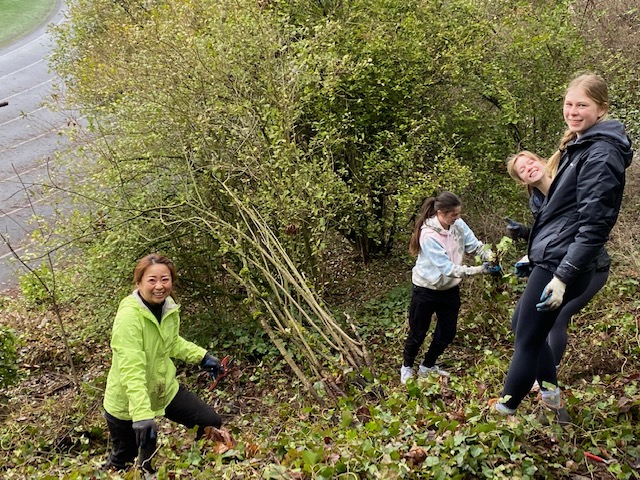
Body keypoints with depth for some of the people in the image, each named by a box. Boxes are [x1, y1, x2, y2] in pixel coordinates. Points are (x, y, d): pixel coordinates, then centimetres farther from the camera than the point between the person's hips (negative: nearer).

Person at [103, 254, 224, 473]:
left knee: (211, 423, 5)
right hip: (127, 403, -6)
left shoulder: (169, 307, -7)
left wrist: (202, 356, 8)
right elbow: (131, 371, -37)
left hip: (165, 389, 6)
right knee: (123, 462, 11)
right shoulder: (128, 317, -29)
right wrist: (142, 415, -44)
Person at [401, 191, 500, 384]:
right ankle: (407, 367, 35)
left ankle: (428, 366, 36)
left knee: (447, 333, 13)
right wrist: (481, 269, -33)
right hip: (426, 290, -6)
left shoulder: (458, 225, -11)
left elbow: (475, 245, -7)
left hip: (450, 289, 6)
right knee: (418, 333, 10)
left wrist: (491, 258, -27)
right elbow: (448, 268, -31)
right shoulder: (428, 235, -30)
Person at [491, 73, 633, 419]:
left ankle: (503, 412, 13)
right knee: (524, 325, 19)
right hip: (549, 258, 10)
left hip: (561, 262, -10)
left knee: (528, 339, 0)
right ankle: (552, 400, 31)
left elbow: (594, 224, -22)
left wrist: (563, 276, -24)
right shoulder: (580, 144, 13)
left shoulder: (601, 154, -17)